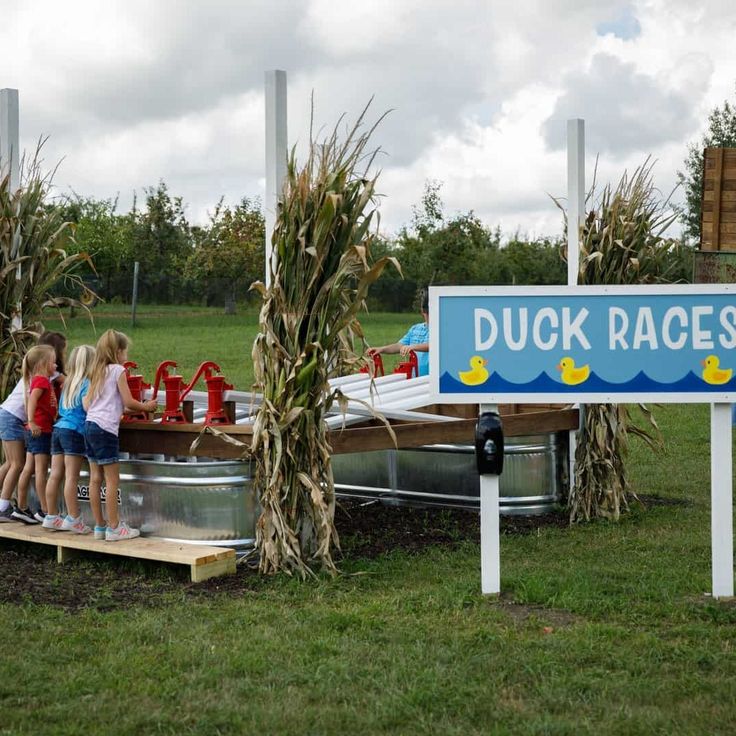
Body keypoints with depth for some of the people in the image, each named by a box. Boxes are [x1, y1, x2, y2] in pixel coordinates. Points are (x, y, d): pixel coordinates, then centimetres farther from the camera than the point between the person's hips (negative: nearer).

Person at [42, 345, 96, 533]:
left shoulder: (69, 382, 18)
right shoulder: (87, 383, -5)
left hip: (58, 428, 7)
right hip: (75, 432, -7)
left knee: (55, 475, 7)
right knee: (71, 477, -7)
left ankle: (52, 517, 11)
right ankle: (74, 518, -6)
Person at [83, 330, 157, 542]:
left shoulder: (97, 373, 18)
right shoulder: (118, 370, -5)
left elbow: (86, 404, 15)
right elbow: (128, 402, -8)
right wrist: (146, 406, 8)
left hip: (90, 424, 8)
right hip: (106, 428, -8)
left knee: (95, 478, 10)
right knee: (112, 480, -4)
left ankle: (100, 526, 16)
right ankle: (114, 528, -2)